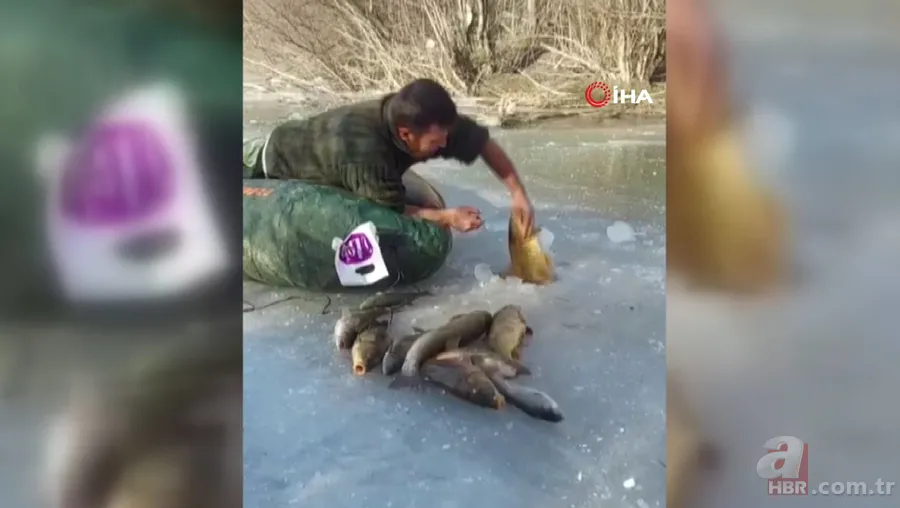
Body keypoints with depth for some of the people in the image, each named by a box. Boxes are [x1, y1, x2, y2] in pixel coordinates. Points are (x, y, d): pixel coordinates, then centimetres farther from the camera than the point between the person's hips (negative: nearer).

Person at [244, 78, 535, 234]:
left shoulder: (426, 120, -29)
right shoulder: (365, 153, -48)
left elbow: (485, 143, -18)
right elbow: (390, 211, -35)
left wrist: (518, 194, -24)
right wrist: (447, 217, -38)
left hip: (319, 148, 6)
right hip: (281, 165, -6)